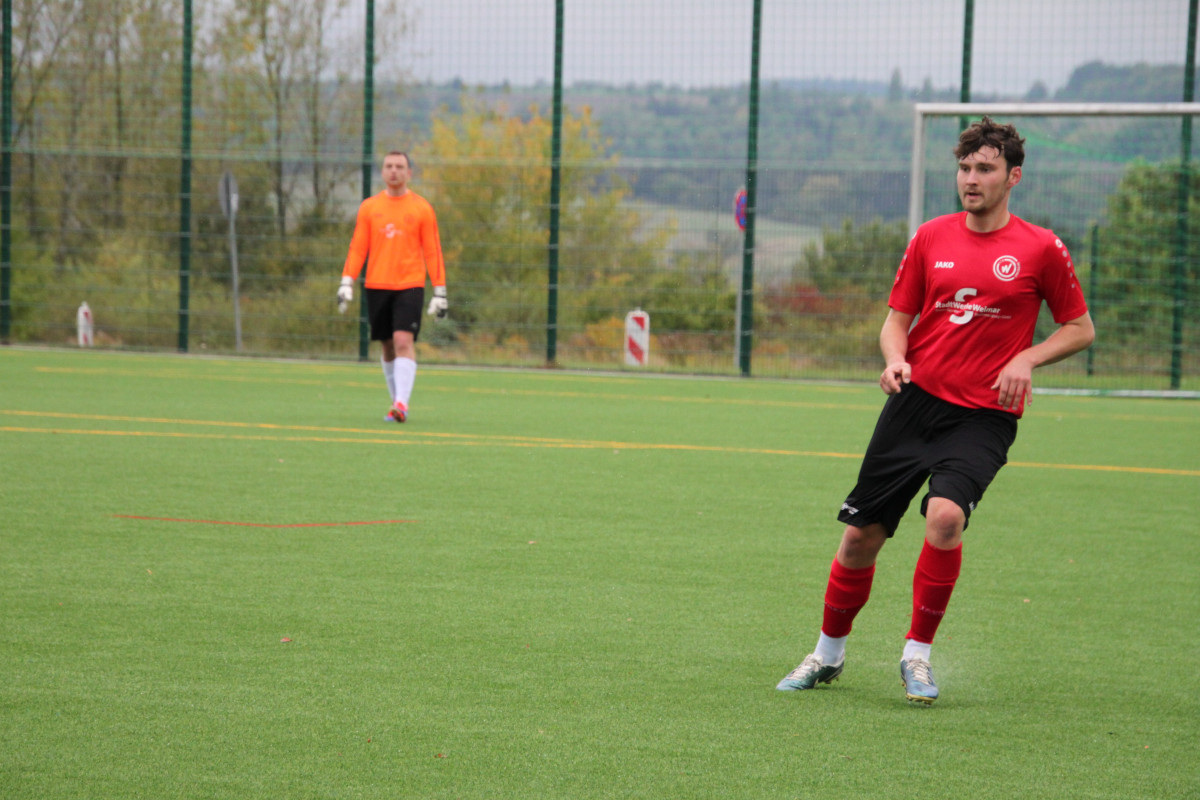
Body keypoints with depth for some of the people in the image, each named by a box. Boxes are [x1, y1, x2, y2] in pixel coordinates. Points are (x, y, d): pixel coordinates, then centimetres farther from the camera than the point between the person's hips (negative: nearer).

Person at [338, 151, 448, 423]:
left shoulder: (422, 208, 3)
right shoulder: (369, 207, 9)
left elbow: (432, 252, 4)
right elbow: (357, 249, 9)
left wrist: (439, 292, 0)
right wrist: (346, 283, -2)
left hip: (410, 285, -3)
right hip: (377, 286, 3)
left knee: (404, 341, -16)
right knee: (387, 346, 7)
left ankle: (402, 403, -21)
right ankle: (397, 400, 18)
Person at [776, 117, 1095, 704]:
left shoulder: (1040, 249, -1)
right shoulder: (931, 237, 8)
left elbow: (1080, 328, 7)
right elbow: (896, 319, 14)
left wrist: (1026, 359, -10)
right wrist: (895, 359, -7)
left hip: (983, 415, -3)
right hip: (915, 398, 3)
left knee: (945, 515, -28)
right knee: (860, 535, 2)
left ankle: (917, 653, -10)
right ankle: (828, 654, 25)